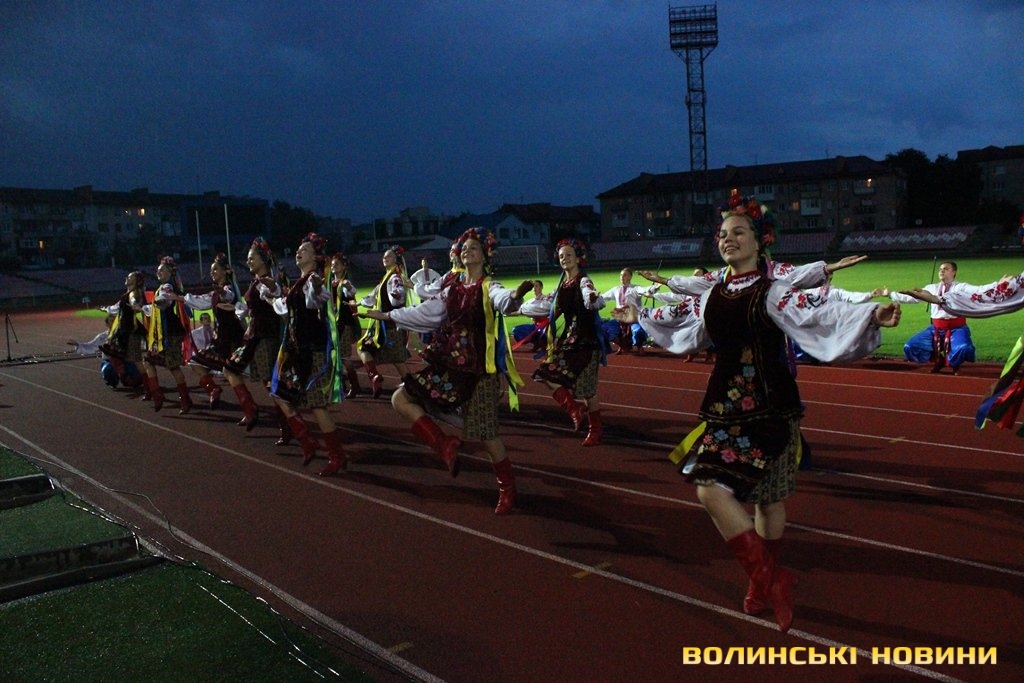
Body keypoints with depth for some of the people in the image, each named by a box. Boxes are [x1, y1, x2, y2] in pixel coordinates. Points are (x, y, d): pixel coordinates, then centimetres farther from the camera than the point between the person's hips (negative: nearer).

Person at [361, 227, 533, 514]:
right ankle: (444, 444, 2)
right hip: (449, 363, 7)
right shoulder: (453, 287, 12)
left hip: (479, 367, -7)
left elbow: (504, 301, -32)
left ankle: (507, 489, 17)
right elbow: (426, 311, 23)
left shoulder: (489, 287, -8)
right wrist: (387, 315, 27)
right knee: (401, 398, 1)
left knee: (485, 432, -4)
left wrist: (516, 294, -57)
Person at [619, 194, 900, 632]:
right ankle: (767, 583, 29)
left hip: (768, 409, -6)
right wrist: (640, 316, 40)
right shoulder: (714, 295, 9)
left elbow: (820, 314, -25)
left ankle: (767, 580, -2)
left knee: (730, 491, -15)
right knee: (751, 495, 14)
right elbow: (681, 325, 27)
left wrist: (873, 315, -41)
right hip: (725, 406, 6)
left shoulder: (773, 292, -10)